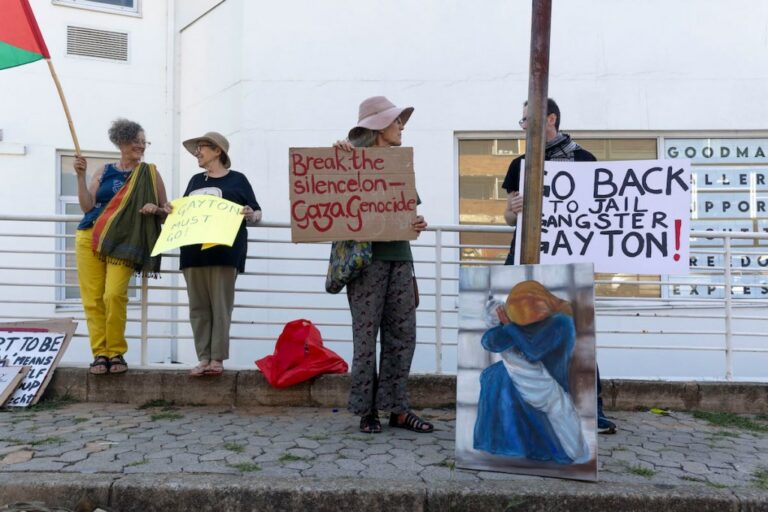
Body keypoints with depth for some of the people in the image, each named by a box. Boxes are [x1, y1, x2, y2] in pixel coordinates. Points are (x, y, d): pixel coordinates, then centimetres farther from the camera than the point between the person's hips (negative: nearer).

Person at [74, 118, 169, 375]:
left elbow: (166, 210, 9)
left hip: (123, 242, -2)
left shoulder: (150, 173, 8)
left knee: (114, 295, -18)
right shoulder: (104, 171, 12)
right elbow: (87, 206, 6)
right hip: (89, 237, 3)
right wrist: (81, 176, -2)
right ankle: (100, 353, 6)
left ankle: (116, 352, -3)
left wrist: (155, 209, -13)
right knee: (92, 297, -2)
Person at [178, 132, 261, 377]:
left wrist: (251, 215, -16)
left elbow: (256, 213, 5)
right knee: (198, 307, 3)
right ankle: (203, 357, 9)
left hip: (224, 251, -5)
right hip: (193, 251, 5)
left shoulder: (237, 179, 6)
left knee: (220, 306, -4)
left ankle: (217, 358, 2)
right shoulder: (195, 180, 20)